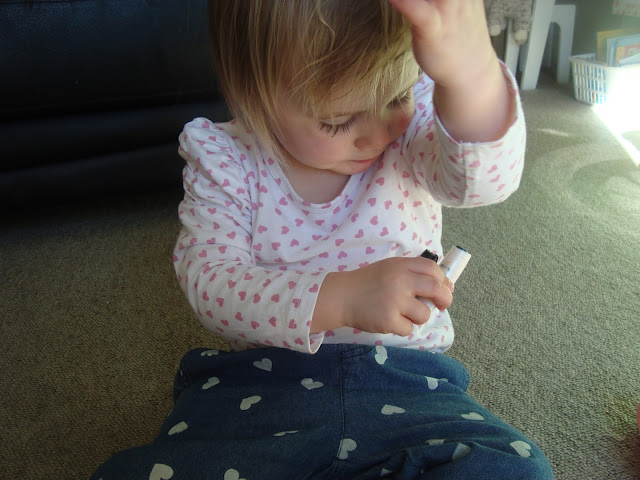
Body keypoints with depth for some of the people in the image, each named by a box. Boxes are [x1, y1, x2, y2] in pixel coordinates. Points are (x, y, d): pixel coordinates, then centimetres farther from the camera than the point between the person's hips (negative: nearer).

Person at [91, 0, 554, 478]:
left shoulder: (413, 121, -5)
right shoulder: (222, 160, -6)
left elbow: (488, 177, -26)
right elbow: (210, 284, -16)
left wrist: (470, 66, -49)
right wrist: (339, 298, -32)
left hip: (404, 385, 2)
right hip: (254, 385, -1)